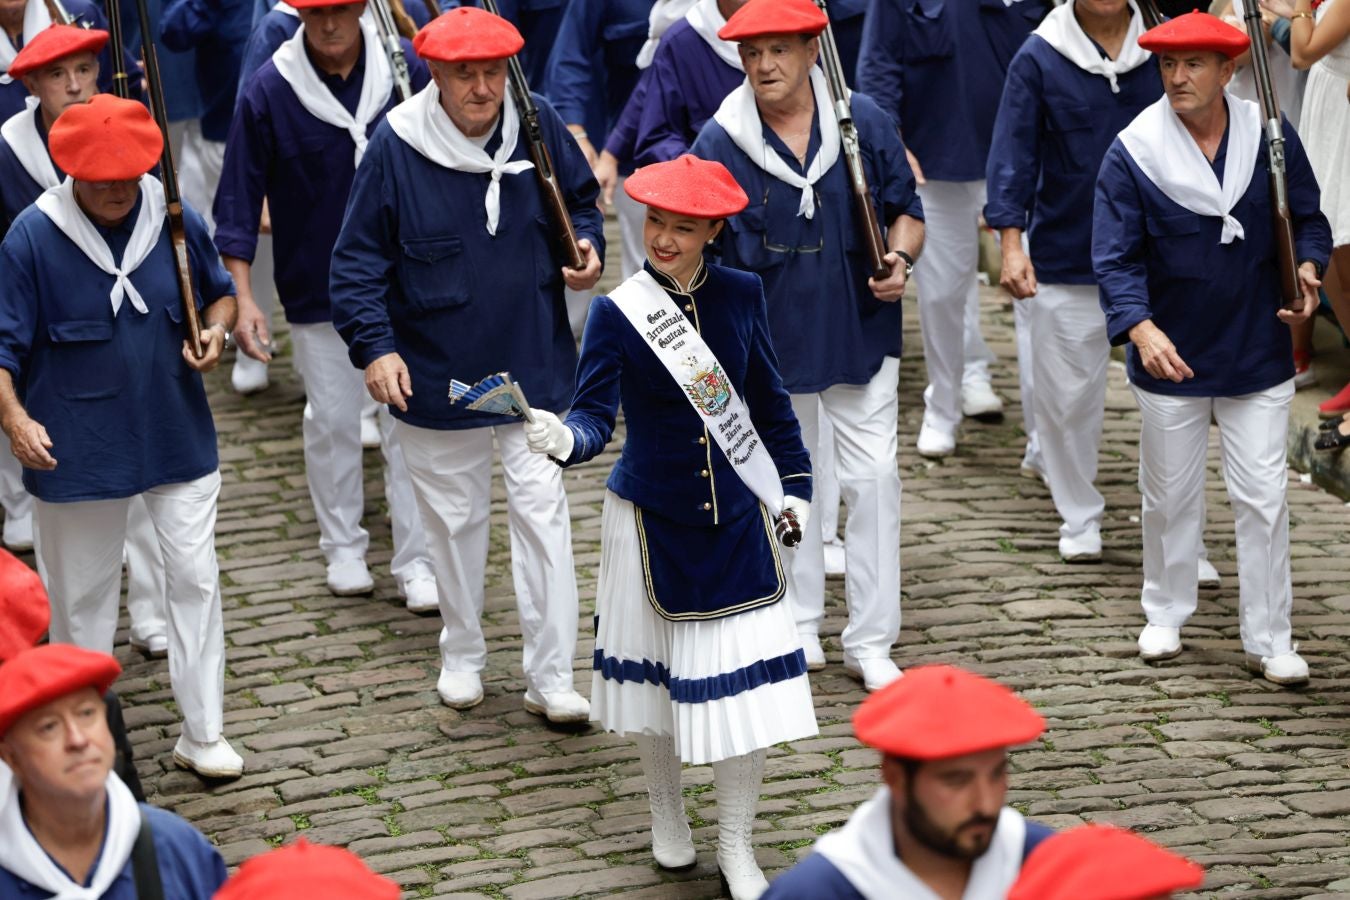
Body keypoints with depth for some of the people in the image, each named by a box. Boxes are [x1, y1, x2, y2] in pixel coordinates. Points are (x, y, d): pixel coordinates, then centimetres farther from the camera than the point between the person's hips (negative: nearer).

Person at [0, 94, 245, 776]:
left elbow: (220, 293, 13)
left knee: (195, 578, 2)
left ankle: (202, 733, 14)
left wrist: (216, 331, -9)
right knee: (81, 592, 12)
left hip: (178, 437, 2)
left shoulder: (176, 221, -4)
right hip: (76, 450, -2)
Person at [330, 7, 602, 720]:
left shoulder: (538, 126, -7)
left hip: (536, 366, 1)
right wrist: (374, 346, -19)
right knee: (453, 518, 15)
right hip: (436, 376, -1)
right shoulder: (395, 148, -14)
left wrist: (586, 246, -7)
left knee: (542, 512, -4)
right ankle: (461, 655, 35)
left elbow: (580, 197, 14)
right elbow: (357, 261, -8)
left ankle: (551, 676, 4)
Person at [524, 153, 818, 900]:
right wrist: (564, 438, -40)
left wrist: (794, 483, 11)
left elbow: (767, 398, 9)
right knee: (655, 668, 14)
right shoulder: (617, 313, -12)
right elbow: (597, 413, -19)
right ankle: (665, 810, 39)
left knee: (742, 682, -1)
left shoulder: (740, 295, -3)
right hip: (651, 518, -1)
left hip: (734, 520, 1)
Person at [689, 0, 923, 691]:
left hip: (861, 329, 0)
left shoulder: (863, 121, -6)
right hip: (771, 338, 0)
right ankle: (800, 623, 30)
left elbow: (906, 209, 6)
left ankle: (870, 639, 8)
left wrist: (899, 259, -14)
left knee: (872, 477, -2)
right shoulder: (720, 142, -9)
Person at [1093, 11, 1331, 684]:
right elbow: (1116, 258, -14)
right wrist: (1140, 328, -31)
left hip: (1258, 351, 1)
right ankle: (1165, 615, 34)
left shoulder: (1271, 137, -5)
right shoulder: (1132, 154, -11)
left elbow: (1307, 220, 5)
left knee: (1262, 497, 1)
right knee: (1170, 495, 13)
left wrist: (1307, 267, -17)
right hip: (1171, 354, 0)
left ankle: (1269, 639, 10)